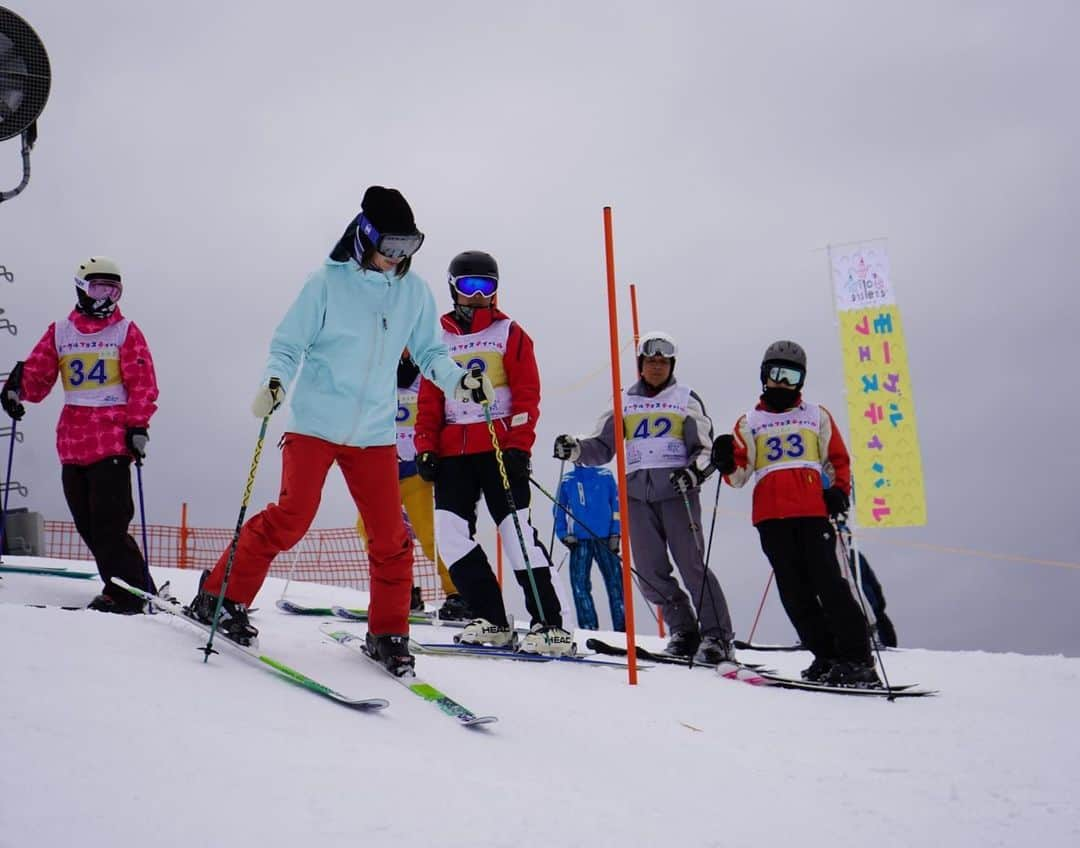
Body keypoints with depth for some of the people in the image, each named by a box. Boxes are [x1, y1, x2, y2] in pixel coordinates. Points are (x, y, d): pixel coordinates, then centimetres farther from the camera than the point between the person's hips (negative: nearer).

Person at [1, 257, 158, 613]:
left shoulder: (126, 331, 5)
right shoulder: (59, 332, 14)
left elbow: (143, 384, -1)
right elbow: (38, 375, 10)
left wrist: (138, 426, -12)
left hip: (113, 440, -5)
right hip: (71, 442, 5)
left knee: (108, 524, -11)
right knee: (88, 526, 5)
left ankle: (128, 594, -4)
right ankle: (132, 587, 13)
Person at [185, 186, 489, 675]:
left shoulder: (414, 291, 5)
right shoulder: (329, 282, -5)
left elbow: (429, 351, 12)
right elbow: (288, 344, -2)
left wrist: (458, 380, -7)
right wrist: (274, 382, -20)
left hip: (374, 432, 4)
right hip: (315, 422, -3)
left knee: (391, 536, 0)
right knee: (292, 518, -11)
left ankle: (387, 633, 16)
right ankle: (218, 597, 7)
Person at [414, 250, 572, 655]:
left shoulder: (510, 333, 7)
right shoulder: (439, 338, 16)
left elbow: (527, 394, 1)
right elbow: (429, 399, 15)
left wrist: (518, 445, -10)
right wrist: (426, 448, 5)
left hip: (500, 446, -4)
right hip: (453, 451, 4)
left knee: (517, 531, -10)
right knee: (450, 531, -7)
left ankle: (549, 625, -6)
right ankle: (491, 620, 0)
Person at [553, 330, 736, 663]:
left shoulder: (686, 399, 10)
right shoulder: (624, 401, 16)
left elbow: (704, 448, 5)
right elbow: (602, 448, 12)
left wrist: (695, 471, -16)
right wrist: (575, 449, -8)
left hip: (677, 492, -3)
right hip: (637, 494, 3)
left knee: (691, 565, -12)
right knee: (650, 572, 0)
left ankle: (716, 637, -7)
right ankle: (684, 631, 13)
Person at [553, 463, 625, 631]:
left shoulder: (605, 476, 7)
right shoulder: (567, 482, 10)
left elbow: (616, 504, 6)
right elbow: (559, 510, 12)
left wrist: (615, 534, -2)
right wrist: (564, 534, 0)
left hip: (605, 539, -1)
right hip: (579, 540, 1)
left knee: (614, 582, -2)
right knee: (579, 582, -7)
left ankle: (622, 628, 4)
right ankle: (588, 626, -2)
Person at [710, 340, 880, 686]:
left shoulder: (817, 416, 16)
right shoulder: (749, 423, 16)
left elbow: (838, 460, 20)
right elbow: (740, 475, 11)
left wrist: (839, 492, 2)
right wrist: (727, 463, -10)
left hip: (813, 512, -1)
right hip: (771, 516, 2)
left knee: (828, 583, -9)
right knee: (794, 591, 1)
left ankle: (857, 659, -5)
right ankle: (827, 657, 9)